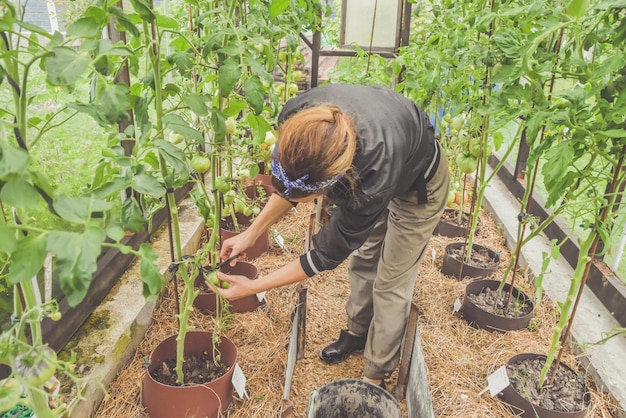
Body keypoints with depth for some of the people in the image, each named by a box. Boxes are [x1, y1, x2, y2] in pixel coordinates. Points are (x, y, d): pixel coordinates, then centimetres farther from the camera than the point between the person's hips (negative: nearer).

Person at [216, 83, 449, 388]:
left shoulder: (374, 174, -47)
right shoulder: (297, 119, -34)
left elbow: (329, 255, -31)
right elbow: (291, 181, -10)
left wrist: (253, 287, -24)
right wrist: (252, 232, -14)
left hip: (417, 185, -5)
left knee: (390, 285, 2)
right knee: (362, 258, 17)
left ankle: (375, 376, 23)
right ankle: (357, 332, 42)